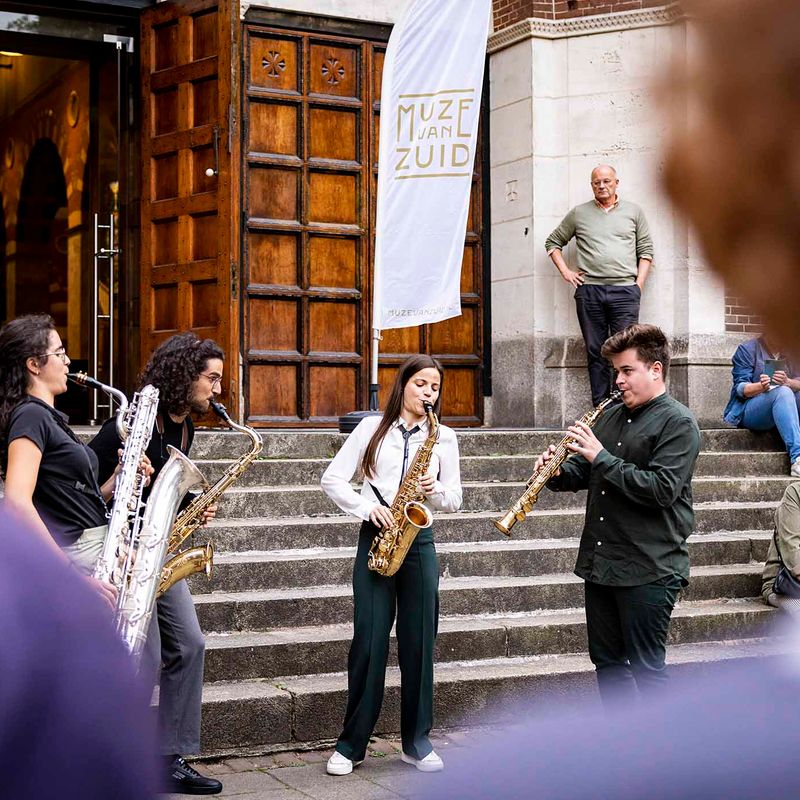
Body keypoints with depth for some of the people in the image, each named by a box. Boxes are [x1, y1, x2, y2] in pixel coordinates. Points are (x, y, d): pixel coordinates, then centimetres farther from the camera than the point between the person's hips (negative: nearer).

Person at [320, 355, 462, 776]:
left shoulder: (443, 438, 9)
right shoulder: (373, 428, 4)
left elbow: (455, 499, 11)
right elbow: (332, 479, 1)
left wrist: (435, 489, -10)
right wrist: (366, 507, -12)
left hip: (419, 543, 2)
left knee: (419, 643, 3)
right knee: (369, 643, -3)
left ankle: (416, 741, 15)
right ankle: (350, 744, 7)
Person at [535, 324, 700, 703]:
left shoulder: (677, 422, -9)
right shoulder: (611, 416, 13)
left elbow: (661, 489, -21)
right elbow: (584, 474, 19)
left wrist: (600, 457, -20)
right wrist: (558, 472, -4)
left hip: (648, 568, -7)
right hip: (600, 562, 8)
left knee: (645, 668, -1)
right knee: (607, 662, 15)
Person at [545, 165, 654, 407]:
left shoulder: (633, 212, 13)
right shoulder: (579, 213, 13)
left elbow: (646, 250, 13)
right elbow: (553, 242, 21)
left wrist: (639, 285, 2)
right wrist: (565, 271, 8)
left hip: (624, 290, -1)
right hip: (589, 291, 1)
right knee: (595, 351, 2)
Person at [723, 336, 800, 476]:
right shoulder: (747, 349, 0)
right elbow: (741, 388, -8)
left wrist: (787, 382, -23)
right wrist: (761, 386, -30)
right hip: (748, 411, -4)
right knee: (782, 393, -31)